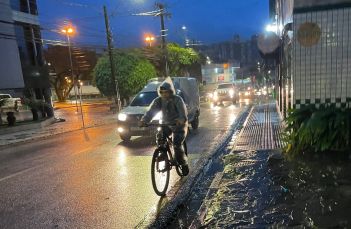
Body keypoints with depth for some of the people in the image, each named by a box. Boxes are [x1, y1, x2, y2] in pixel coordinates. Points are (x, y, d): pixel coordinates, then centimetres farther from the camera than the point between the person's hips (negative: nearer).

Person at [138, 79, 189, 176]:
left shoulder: (177, 99, -18)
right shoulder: (158, 101, -7)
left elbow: (182, 110, -35)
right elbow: (151, 111, -20)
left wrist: (182, 119, -57)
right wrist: (144, 120, -40)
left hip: (178, 124, -4)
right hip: (166, 124, 4)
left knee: (177, 145, -17)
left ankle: (184, 165, 7)